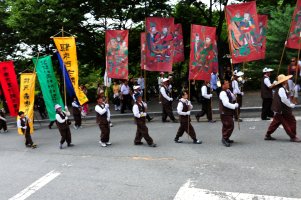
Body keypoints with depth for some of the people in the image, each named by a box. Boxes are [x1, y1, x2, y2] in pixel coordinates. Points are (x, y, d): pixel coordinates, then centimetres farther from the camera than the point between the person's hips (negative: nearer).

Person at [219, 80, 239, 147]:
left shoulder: (228, 91, 11)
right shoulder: (223, 93, -20)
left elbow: (233, 98, 19)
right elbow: (226, 103, -28)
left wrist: (232, 94, -2)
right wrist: (234, 106, -22)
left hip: (229, 112, 10)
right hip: (225, 113, -10)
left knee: (226, 126, 18)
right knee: (230, 125, -10)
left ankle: (225, 138, 29)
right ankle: (224, 139, -2)